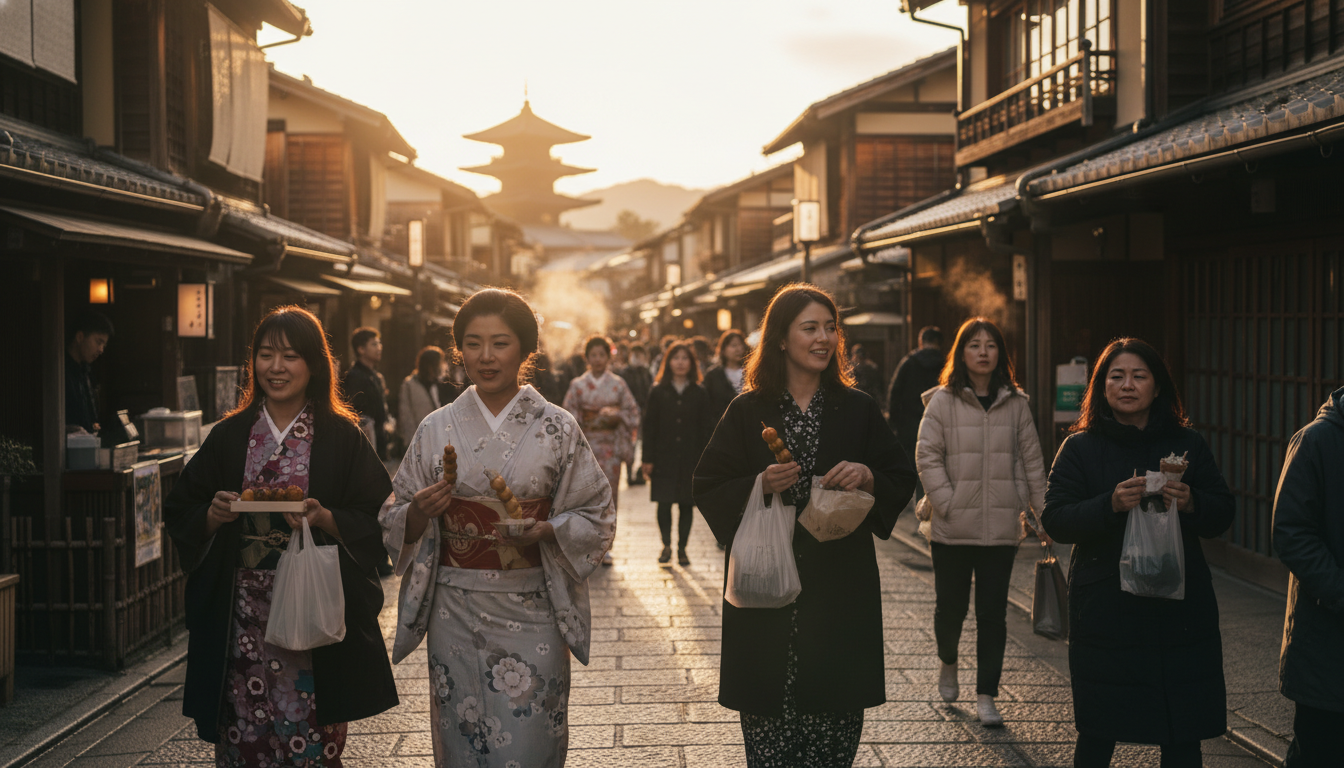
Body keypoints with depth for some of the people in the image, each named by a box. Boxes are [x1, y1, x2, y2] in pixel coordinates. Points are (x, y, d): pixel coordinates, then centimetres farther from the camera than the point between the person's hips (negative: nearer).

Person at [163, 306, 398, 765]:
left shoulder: (341, 438, 2)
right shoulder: (228, 437, 9)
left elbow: (376, 523, -1)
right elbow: (179, 517, 11)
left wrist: (325, 519, -17)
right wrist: (213, 516, -9)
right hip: (242, 619, 2)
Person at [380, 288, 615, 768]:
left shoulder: (557, 428, 0)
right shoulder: (437, 429, 4)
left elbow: (596, 516, 1)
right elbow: (397, 523, 8)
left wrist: (544, 532, -16)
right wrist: (420, 511, -14)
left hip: (532, 613, -1)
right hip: (457, 613, 2)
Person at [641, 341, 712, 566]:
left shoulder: (700, 394, 5)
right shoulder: (658, 392, 4)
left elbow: (706, 429, 3)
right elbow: (649, 427, 2)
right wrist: (648, 459, -3)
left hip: (690, 460, 0)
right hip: (664, 458, 0)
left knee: (686, 504, 4)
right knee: (664, 503, -3)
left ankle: (682, 548, 14)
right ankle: (666, 546, 12)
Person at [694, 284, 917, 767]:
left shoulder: (857, 409, 8)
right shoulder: (748, 411, 4)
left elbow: (902, 482, 10)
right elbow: (708, 489, 3)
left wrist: (868, 477, -11)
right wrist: (758, 486, -14)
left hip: (840, 589, 1)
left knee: (836, 717, 1)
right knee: (769, 719, -1)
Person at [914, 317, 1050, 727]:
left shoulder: (1015, 404, 6)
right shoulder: (943, 401, -2)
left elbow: (1031, 461, 10)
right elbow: (927, 456, -4)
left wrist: (1044, 513, 8)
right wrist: (947, 503, -12)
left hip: (1000, 528, 2)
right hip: (952, 528, -1)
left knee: (993, 614, 3)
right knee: (950, 606, 9)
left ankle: (986, 695, 13)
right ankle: (948, 663, 40)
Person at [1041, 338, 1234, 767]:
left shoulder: (1187, 445, 9)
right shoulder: (1080, 449, 3)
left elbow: (1223, 515, 8)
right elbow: (1055, 520, -6)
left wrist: (1191, 504, -14)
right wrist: (1110, 504, -22)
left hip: (1180, 614, 2)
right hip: (1106, 615, -2)